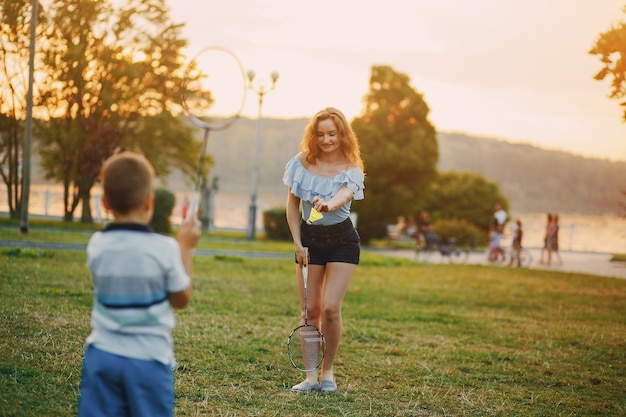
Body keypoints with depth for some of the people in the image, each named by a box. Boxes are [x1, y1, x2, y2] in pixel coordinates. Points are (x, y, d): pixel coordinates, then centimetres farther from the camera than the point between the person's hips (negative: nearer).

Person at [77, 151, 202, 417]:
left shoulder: (97, 246, -4)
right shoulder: (165, 249, -14)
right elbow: (181, 300, -1)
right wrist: (185, 248, 7)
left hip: (103, 355, 3)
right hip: (149, 359, -3)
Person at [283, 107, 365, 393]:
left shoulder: (351, 170, -11)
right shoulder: (302, 163, -4)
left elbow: (344, 194, -34)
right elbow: (292, 205, 3)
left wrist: (328, 205, -56)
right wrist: (297, 242, -4)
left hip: (342, 241, -2)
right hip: (309, 239, 2)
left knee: (330, 307, -12)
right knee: (309, 309, 0)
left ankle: (328, 371, 7)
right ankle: (310, 375, 9)